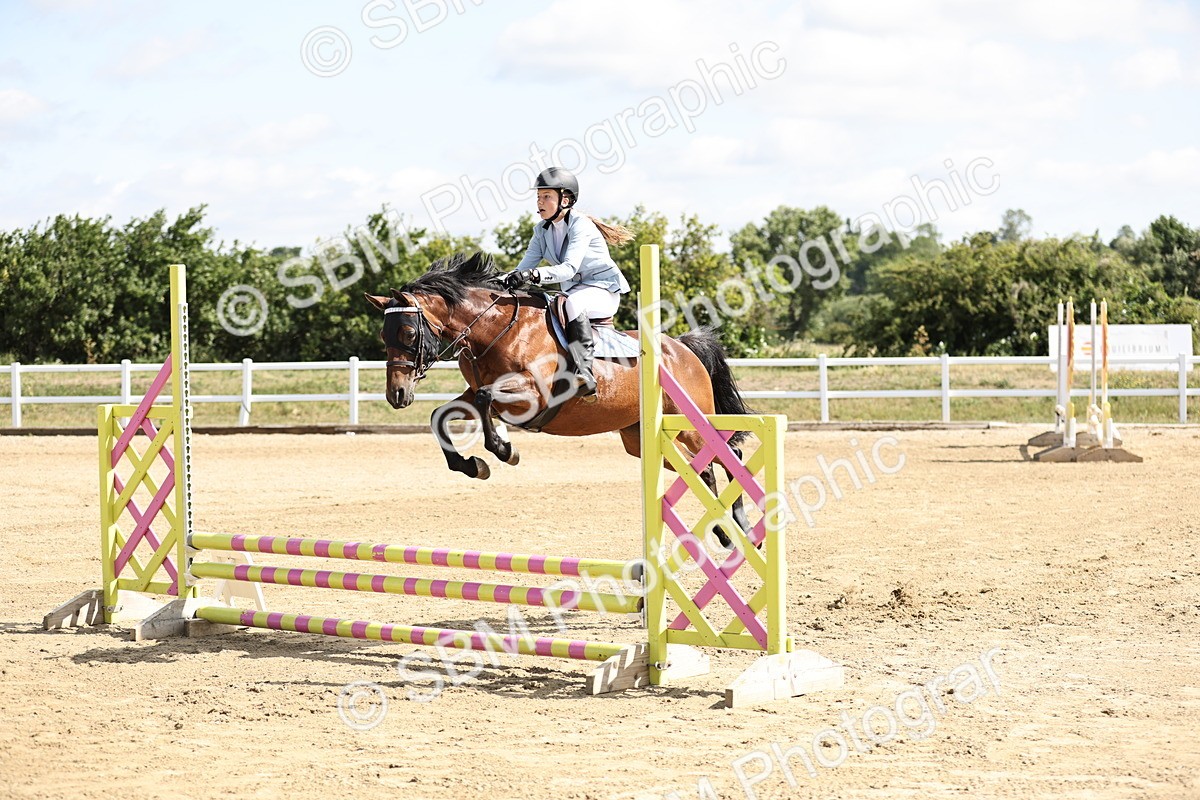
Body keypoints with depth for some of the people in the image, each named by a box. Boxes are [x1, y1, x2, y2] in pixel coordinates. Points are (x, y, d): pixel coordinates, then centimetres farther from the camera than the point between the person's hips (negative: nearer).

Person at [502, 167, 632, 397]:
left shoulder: (581, 225, -18)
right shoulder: (542, 231, 6)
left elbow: (569, 269, -31)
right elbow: (525, 268, -1)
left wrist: (533, 275, -45)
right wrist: (506, 281, -22)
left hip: (604, 291, -8)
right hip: (573, 292, 8)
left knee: (572, 303, -39)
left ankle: (584, 370, -46)